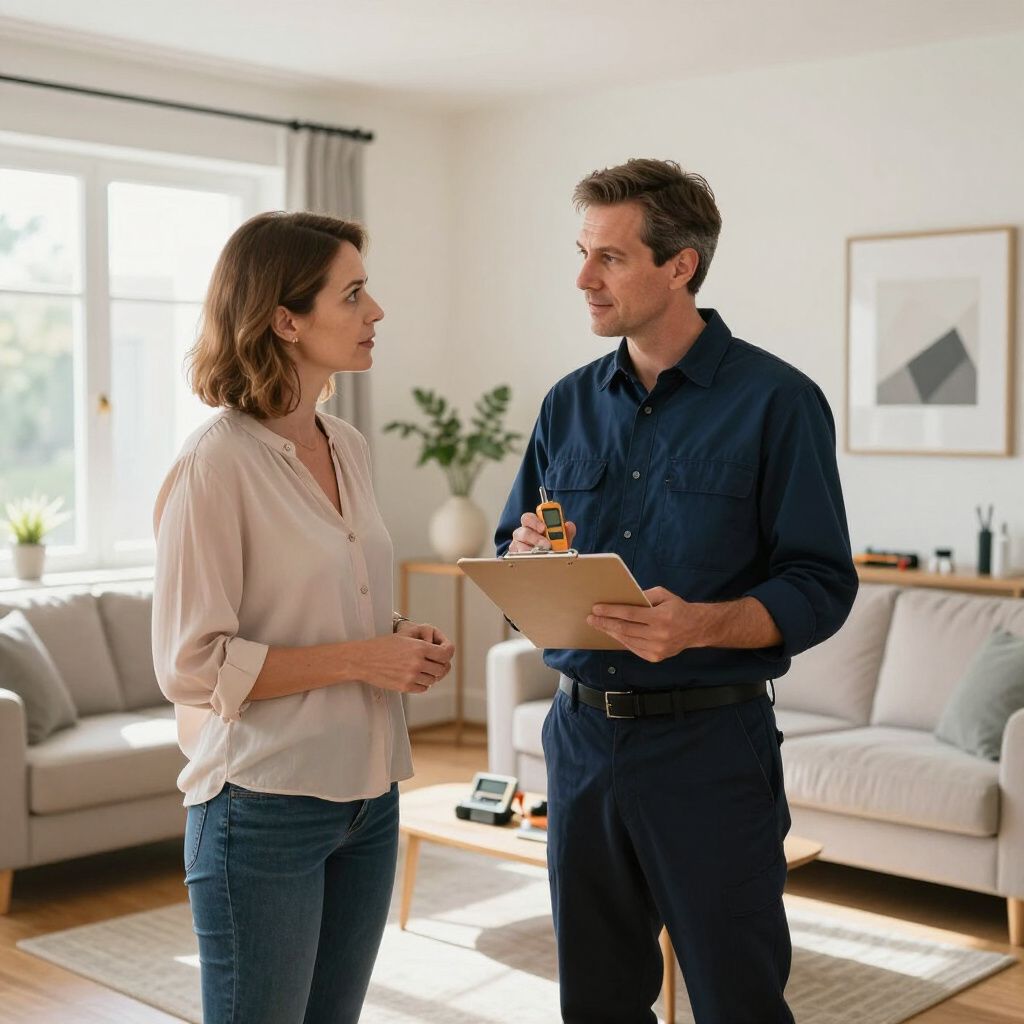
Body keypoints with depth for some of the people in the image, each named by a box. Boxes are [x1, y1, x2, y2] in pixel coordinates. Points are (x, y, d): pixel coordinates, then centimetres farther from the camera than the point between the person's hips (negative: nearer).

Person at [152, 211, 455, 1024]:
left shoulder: (349, 447, 7)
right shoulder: (218, 462, -16)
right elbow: (190, 664, -17)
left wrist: (401, 638, -1)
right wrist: (360, 659, -19)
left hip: (366, 796, 7)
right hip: (264, 805, -7)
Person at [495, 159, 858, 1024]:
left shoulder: (776, 401, -7)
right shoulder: (570, 404, 8)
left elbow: (821, 587, -11)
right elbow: (510, 554, 14)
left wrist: (698, 625, -28)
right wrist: (524, 558, -10)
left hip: (710, 745, -5)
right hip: (582, 733, 5)